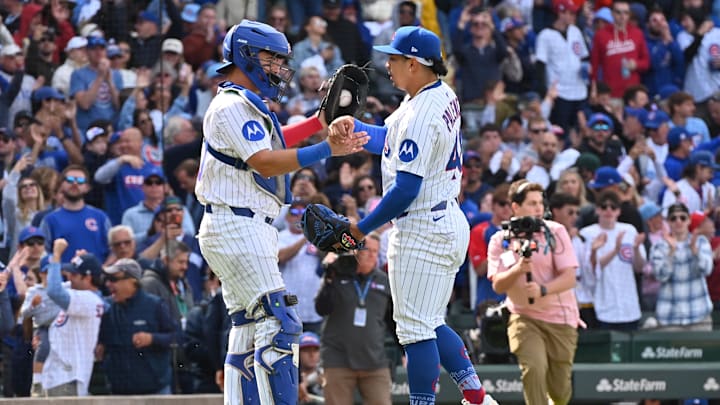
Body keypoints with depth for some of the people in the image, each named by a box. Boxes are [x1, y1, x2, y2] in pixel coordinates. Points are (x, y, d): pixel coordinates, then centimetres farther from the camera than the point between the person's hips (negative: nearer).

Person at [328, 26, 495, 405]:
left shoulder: (421, 115, -22)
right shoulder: (444, 96, 9)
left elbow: (405, 189, -23)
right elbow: (391, 140, 19)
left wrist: (362, 228, -13)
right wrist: (353, 125, 3)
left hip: (423, 231, -10)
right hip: (449, 223, 10)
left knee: (416, 329, -5)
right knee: (430, 324, 18)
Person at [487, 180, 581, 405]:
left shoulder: (555, 232, -8)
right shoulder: (500, 240, -2)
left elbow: (569, 277, -14)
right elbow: (498, 285, -8)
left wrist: (543, 290, -32)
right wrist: (517, 270, -27)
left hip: (561, 319, 0)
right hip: (524, 317, 0)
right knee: (534, 369, -24)